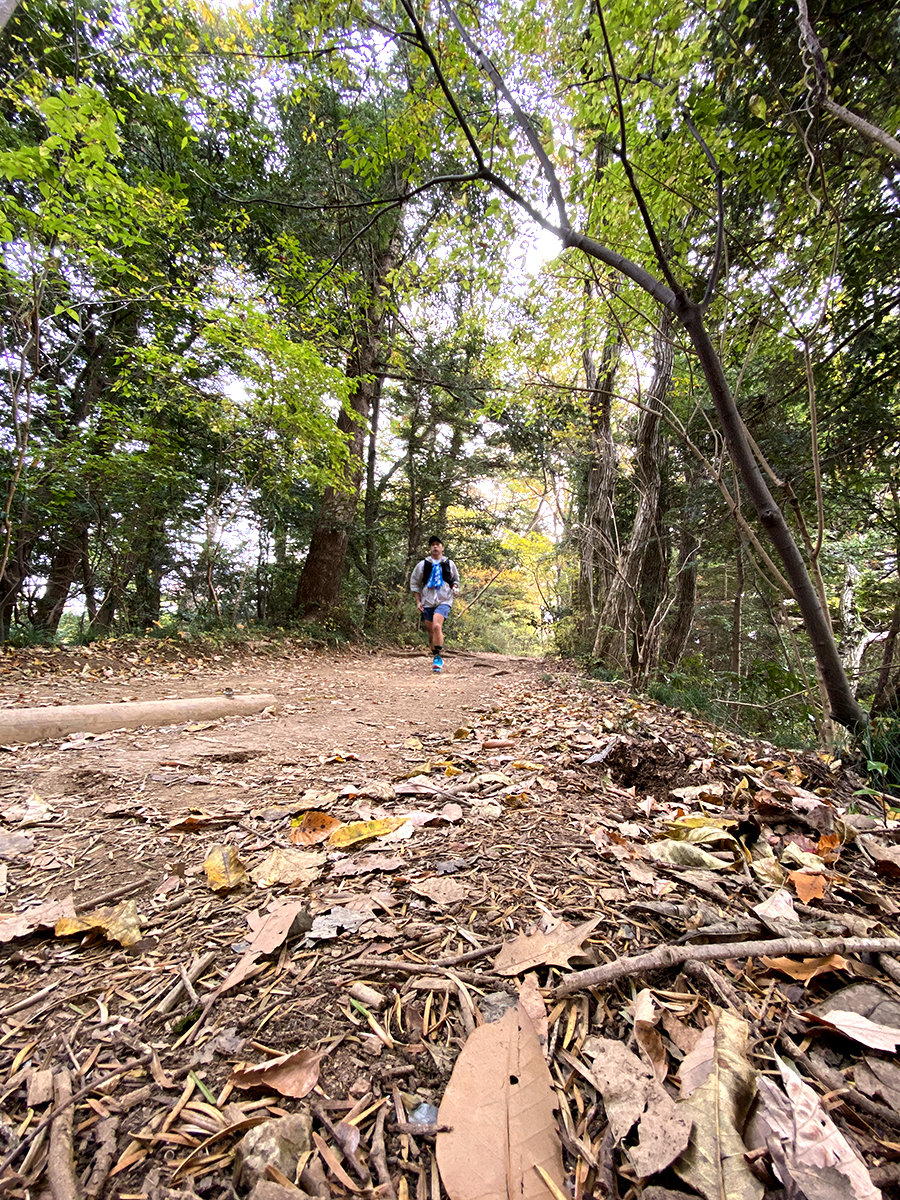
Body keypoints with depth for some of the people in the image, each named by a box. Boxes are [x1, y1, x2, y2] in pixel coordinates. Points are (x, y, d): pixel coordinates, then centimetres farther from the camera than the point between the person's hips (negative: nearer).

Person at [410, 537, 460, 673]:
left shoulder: (449, 564, 9)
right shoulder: (422, 565, 6)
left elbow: (455, 580, 24)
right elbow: (414, 583, 11)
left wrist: (455, 588, 2)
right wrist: (418, 601, 4)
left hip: (444, 601, -2)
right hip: (427, 602, 2)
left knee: (437, 626, -24)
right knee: (431, 631, 6)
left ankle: (438, 657, -15)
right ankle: (437, 657, 23)